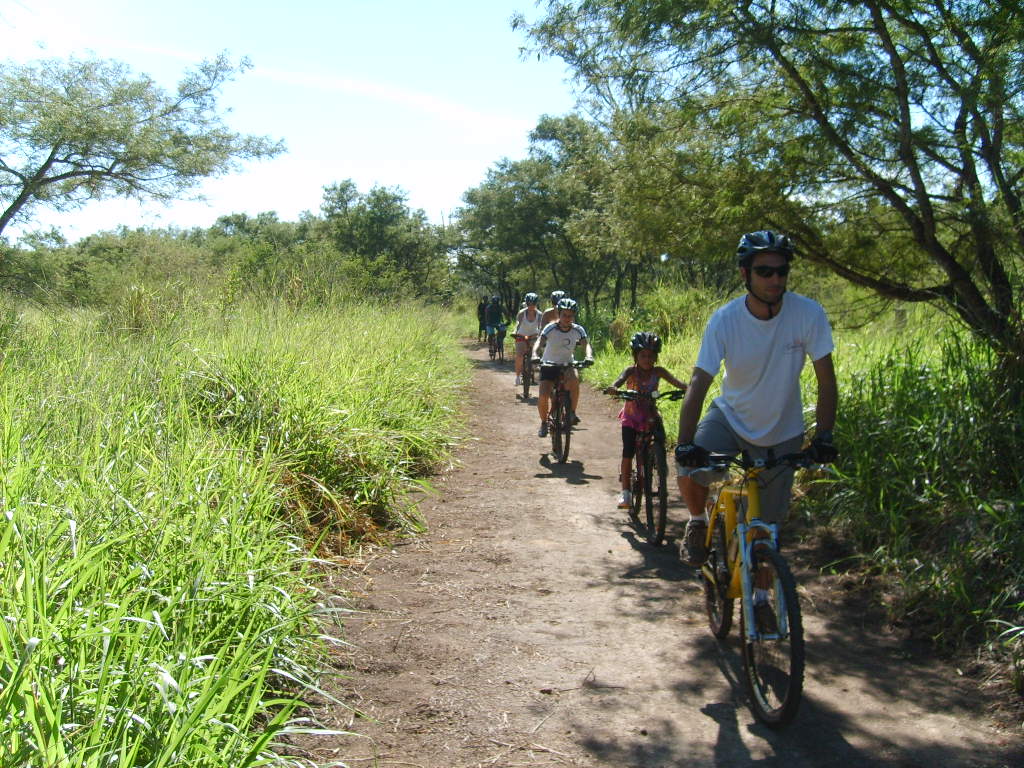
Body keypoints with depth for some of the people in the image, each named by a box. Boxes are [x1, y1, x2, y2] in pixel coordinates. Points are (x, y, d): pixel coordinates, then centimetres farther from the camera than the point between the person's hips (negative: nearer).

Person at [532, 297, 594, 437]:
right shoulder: (551, 328, -17)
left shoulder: (578, 330, -9)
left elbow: (586, 344, -20)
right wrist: (535, 355, -50)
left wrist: (588, 356, -42)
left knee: (574, 378, -34)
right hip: (549, 365, -1)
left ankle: (572, 413, -18)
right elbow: (539, 341, -29)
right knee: (543, 396, -16)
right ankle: (544, 423, 12)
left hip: (567, 365, 1)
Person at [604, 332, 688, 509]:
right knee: (628, 453, -8)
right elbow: (621, 379, -34)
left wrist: (686, 388, -46)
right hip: (631, 417, -2)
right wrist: (613, 388, -58)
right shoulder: (631, 371, -14)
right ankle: (625, 491, -2)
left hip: (649, 417, 2)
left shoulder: (657, 371, -9)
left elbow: (674, 380, -25)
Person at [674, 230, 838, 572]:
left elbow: (826, 380, -14)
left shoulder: (808, 314, -20)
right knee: (690, 472, -26)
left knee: (769, 523, 6)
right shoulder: (724, 319, -20)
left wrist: (824, 435, -25)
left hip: (781, 434, 0)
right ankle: (698, 522, 8)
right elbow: (699, 383, -24)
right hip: (730, 417, 0)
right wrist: (685, 442, -36)